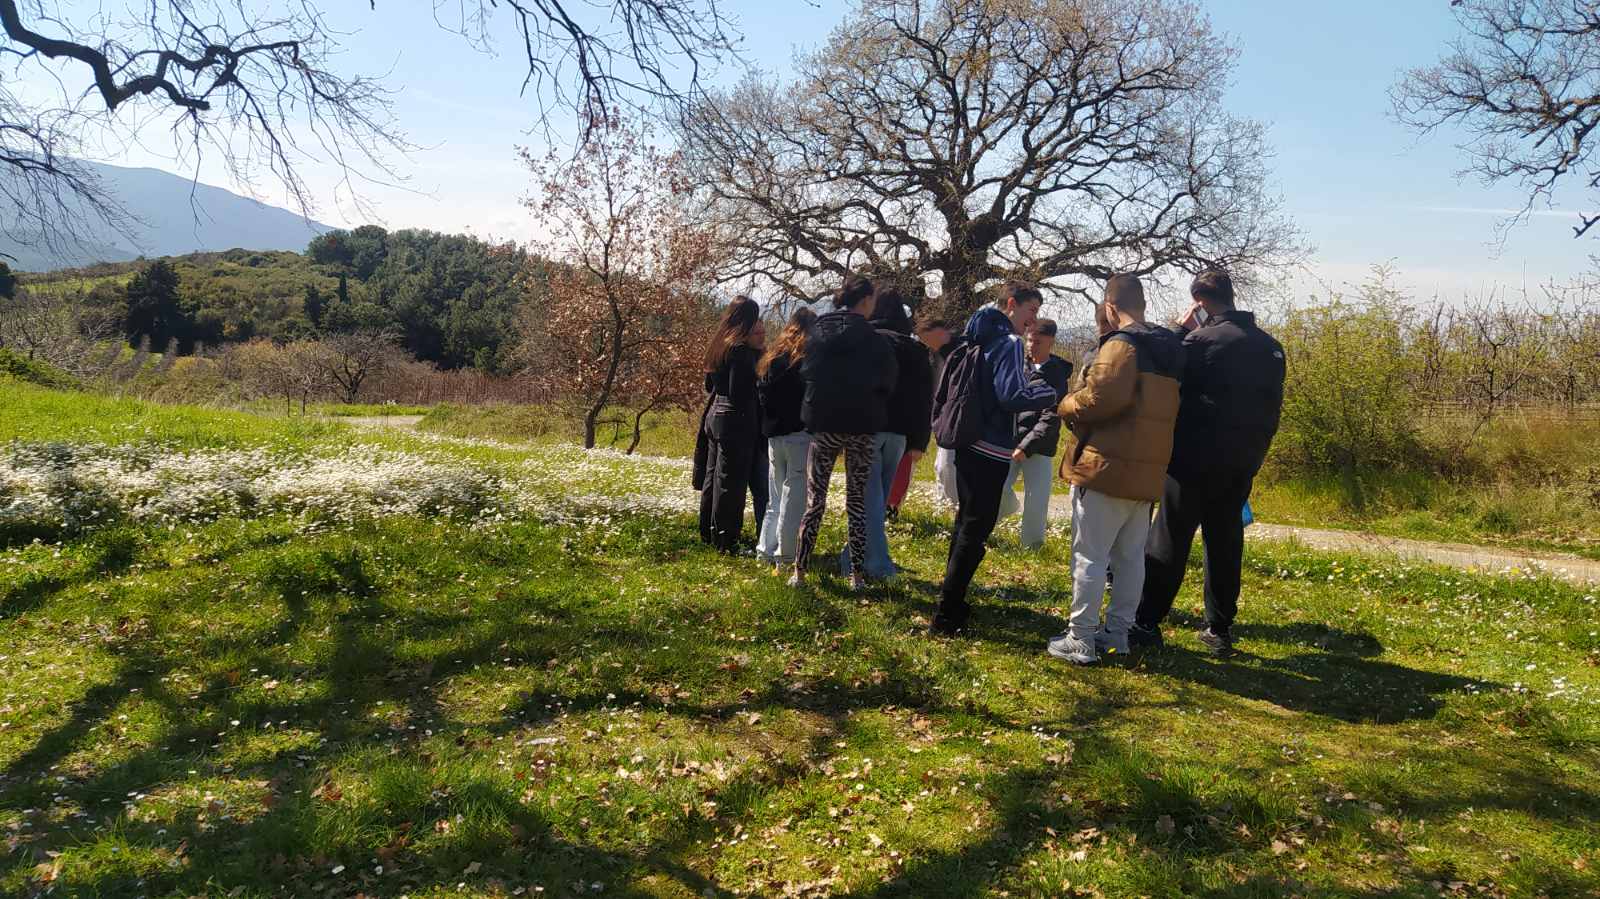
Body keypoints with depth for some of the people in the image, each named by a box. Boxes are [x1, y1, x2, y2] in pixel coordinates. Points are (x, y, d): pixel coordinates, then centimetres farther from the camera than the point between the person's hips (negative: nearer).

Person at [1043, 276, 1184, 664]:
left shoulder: (1121, 345, -13)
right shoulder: (1167, 351, 16)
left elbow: (1101, 398, -24)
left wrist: (1067, 406, -8)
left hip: (1107, 467, -9)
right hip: (1146, 472, 9)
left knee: (1090, 556, -2)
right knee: (1131, 557, 15)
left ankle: (1080, 639, 3)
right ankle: (1117, 632, 23)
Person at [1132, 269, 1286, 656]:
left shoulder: (1202, 340, -14)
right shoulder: (1270, 346, 8)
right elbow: (1272, 405, 13)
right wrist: (1254, 450, 19)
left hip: (1196, 459, -6)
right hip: (1241, 463, 6)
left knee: (1170, 540, 1)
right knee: (1225, 541, 13)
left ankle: (1147, 623, 3)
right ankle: (1219, 629, 17)